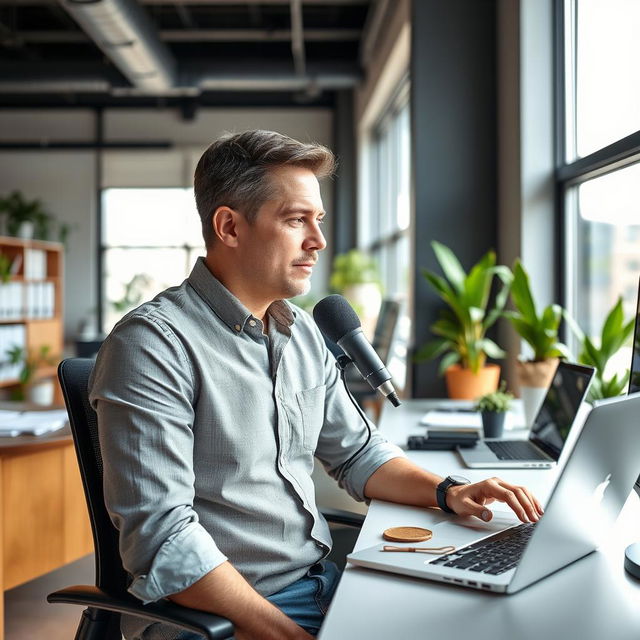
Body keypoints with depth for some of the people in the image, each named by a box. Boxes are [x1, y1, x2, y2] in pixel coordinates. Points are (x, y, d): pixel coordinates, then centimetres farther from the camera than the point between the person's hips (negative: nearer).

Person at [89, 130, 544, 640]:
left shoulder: (304, 333, 10)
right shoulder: (153, 344, -16)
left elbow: (356, 452, 19)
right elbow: (162, 539, -21)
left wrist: (446, 492, 4)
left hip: (322, 582, 8)